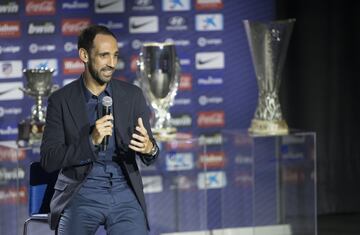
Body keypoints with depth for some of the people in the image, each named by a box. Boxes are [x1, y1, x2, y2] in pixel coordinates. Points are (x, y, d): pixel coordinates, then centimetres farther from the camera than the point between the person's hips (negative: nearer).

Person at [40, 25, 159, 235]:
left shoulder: (132, 95, 7)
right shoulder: (61, 100, 2)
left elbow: (150, 155, 8)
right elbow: (48, 161, -4)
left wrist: (149, 148, -17)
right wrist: (91, 141, -18)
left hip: (124, 193, 2)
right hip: (81, 193, -2)